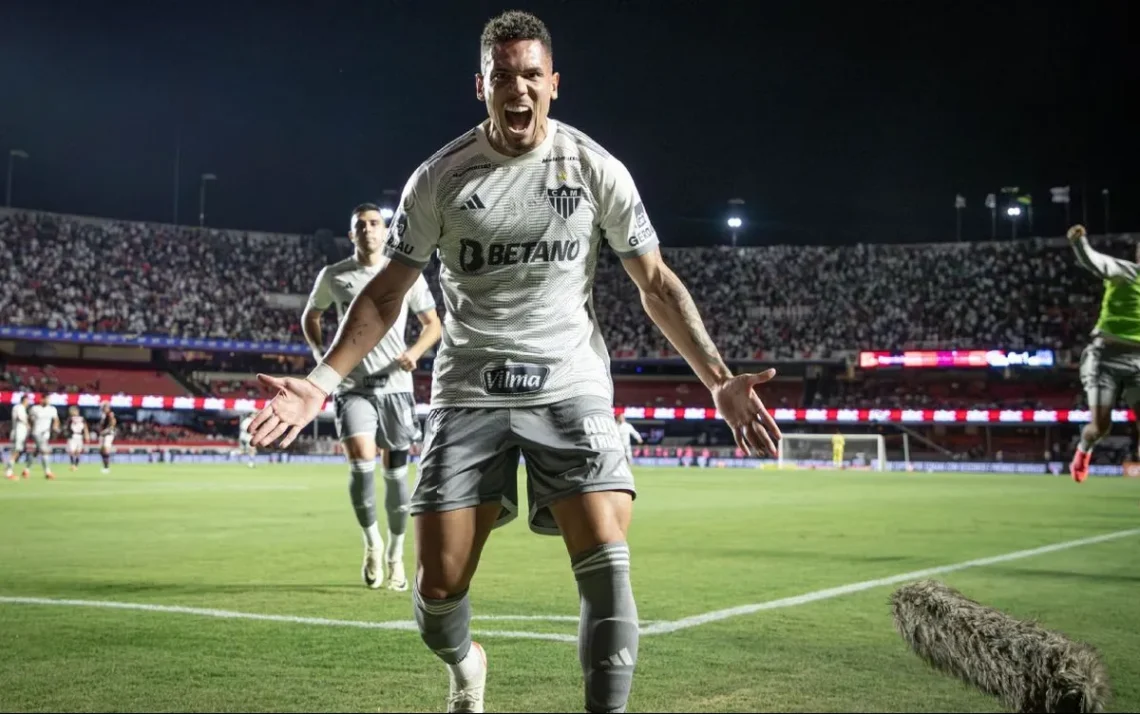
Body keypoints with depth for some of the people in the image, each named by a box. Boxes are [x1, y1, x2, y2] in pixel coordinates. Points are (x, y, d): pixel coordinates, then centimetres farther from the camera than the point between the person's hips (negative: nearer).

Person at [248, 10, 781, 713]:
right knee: (439, 586, -2)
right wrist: (321, 381, -5)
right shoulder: (441, 177, 0)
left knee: (607, 565, -18)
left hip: (571, 387, 0)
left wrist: (720, 379, -5)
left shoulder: (597, 168, 0)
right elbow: (386, 293, 6)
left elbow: (658, 284, 5)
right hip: (471, 390, 1)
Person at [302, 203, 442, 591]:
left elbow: (433, 323, 9)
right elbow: (310, 317, 20)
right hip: (353, 387, -1)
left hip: (395, 386, 1)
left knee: (395, 471, 5)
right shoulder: (333, 276, 4)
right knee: (361, 462, -20)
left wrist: (415, 351, -11)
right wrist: (319, 351, 2)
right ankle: (372, 542, 2)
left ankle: (395, 555, 22)